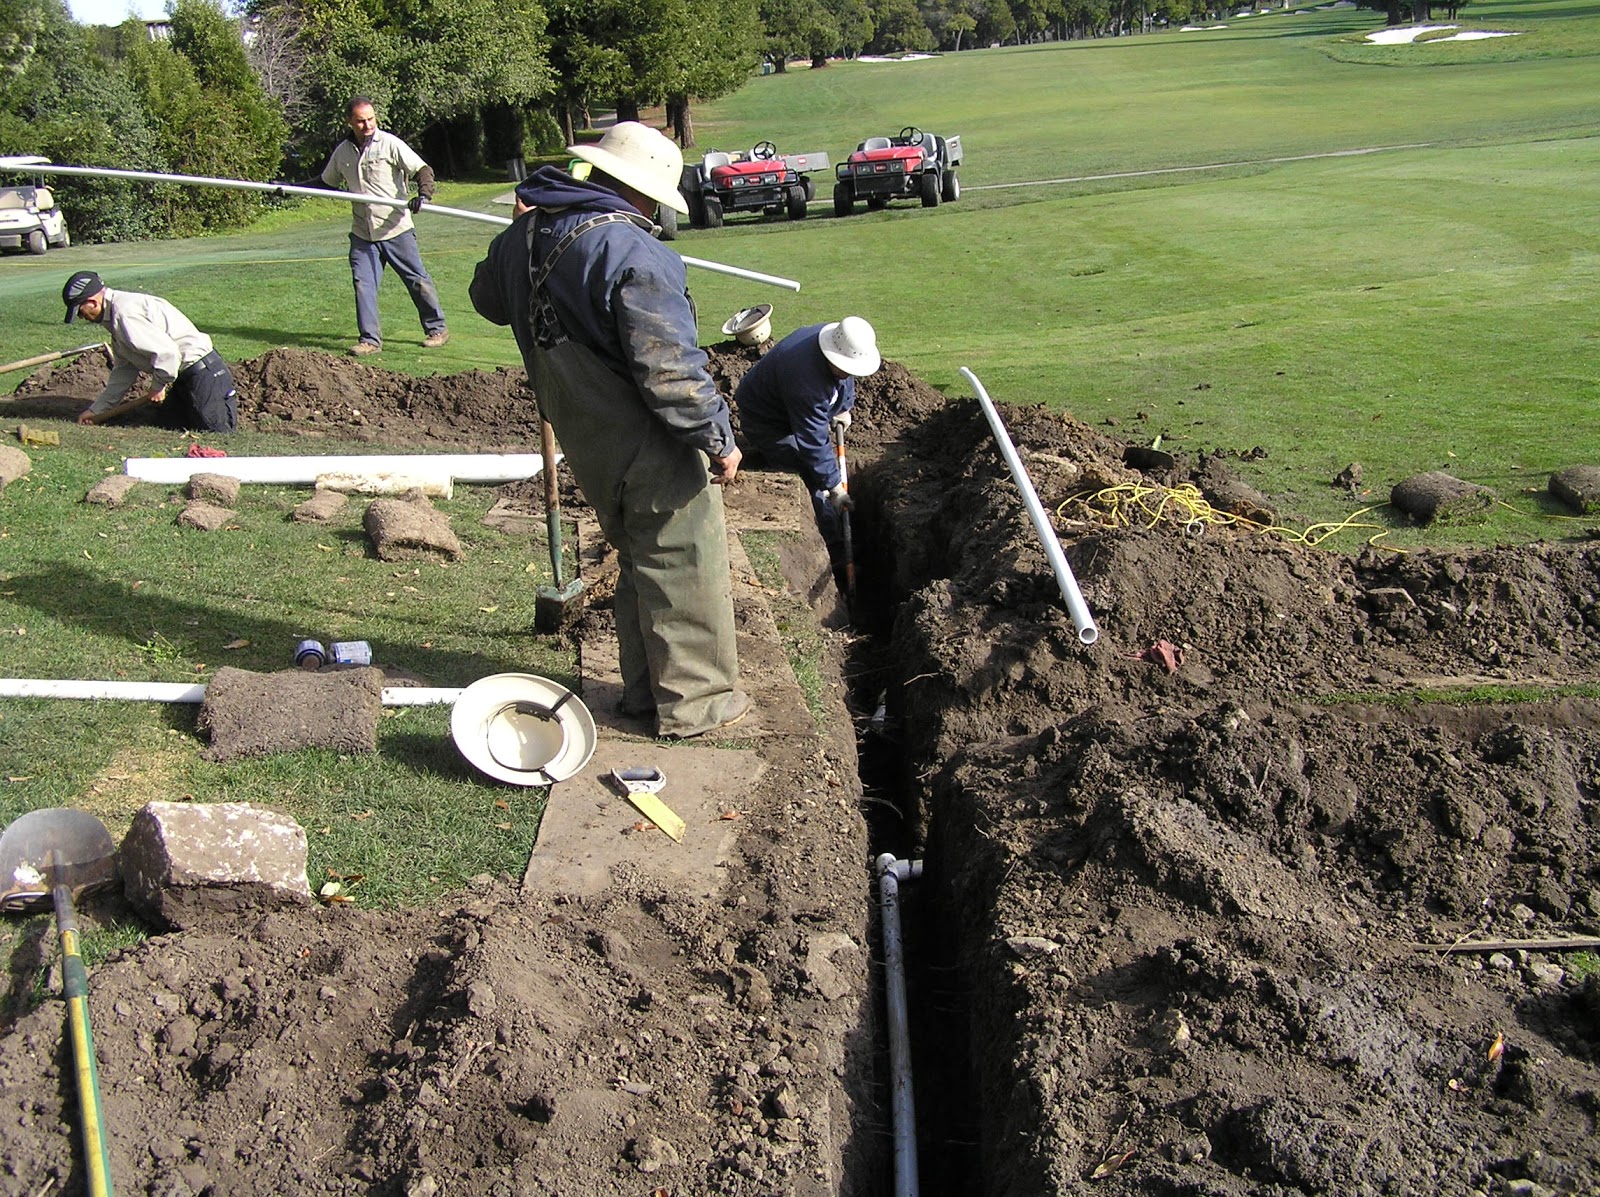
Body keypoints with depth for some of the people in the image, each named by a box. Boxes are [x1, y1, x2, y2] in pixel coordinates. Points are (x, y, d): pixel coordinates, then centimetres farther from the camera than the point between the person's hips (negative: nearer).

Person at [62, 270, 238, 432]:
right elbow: (123, 372, 18)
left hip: (202, 371, -10)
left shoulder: (124, 312, -20)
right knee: (172, 424, 18)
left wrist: (157, 387, -11)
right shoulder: (114, 315, 14)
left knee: (218, 432, -11)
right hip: (184, 376, 10)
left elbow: (166, 352, -28)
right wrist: (96, 410, 20)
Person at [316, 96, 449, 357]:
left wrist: (423, 194, -29)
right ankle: (370, 338, 5)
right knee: (363, 284, -2)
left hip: (396, 229, -4)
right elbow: (327, 183, 22)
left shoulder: (390, 144, -7)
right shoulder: (342, 152, 8)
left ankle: (437, 328, 19)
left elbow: (423, 170, -9)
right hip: (362, 234, 4)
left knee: (417, 280, 4)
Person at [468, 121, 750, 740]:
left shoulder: (519, 239, 3)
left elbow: (489, 300, 25)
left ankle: (644, 689, 32)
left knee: (639, 560, 23)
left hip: (584, 442, 8)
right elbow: (669, 368, -26)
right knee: (684, 568, 7)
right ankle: (696, 700, 17)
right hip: (649, 447, -8)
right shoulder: (632, 252, -23)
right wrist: (716, 438, -16)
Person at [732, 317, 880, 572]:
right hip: (765, 422, -10)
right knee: (814, 481, -15)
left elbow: (845, 379, 11)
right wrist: (834, 487, -30)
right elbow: (813, 443, -36)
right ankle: (835, 556, -7)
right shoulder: (806, 381, -43)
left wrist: (845, 408, 3)